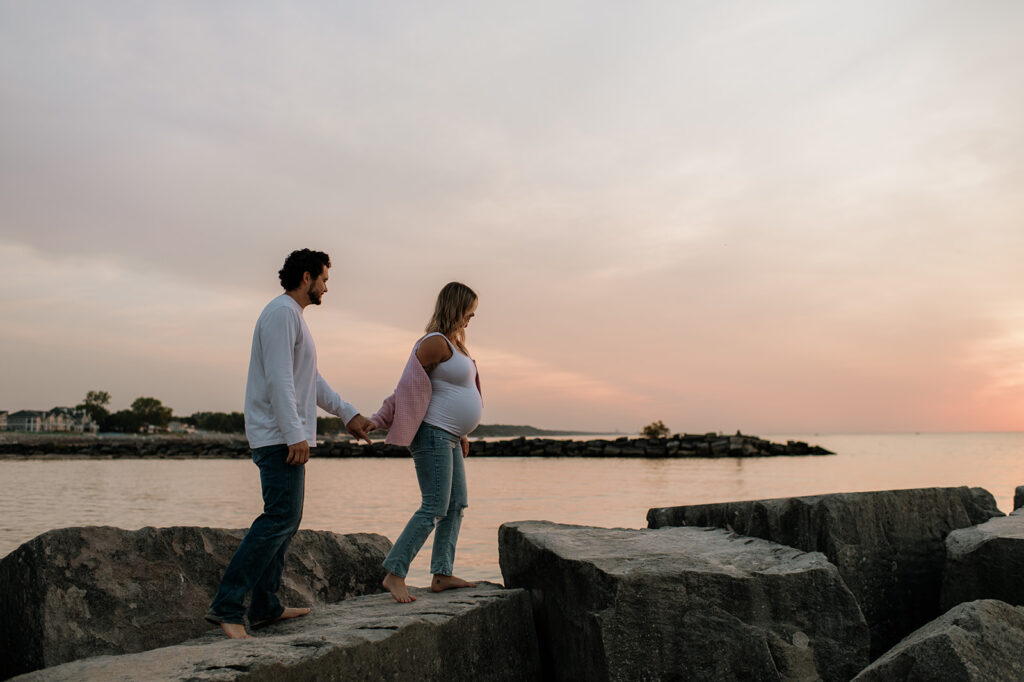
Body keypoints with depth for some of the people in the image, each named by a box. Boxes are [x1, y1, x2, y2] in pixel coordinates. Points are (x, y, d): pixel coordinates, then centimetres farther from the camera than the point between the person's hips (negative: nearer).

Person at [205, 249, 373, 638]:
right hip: (279, 435, -11)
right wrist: (296, 435, -24)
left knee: (286, 519, 12)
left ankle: (265, 607, 17)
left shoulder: (293, 316, 23)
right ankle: (227, 606, -15)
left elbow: (312, 381, 26)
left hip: (287, 437, 11)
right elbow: (279, 378, -20)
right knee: (280, 518, -15)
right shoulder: (282, 312, -10)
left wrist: (348, 414, 23)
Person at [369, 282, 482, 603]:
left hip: (448, 437, 10)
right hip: (433, 434, -10)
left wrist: (461, 434, 23)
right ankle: (394, 574, -8)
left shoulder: (453, 343, 17)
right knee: (434, 508, -11)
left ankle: (442, 575, 12)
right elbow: (407, 385, -16)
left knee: (456, 506, 10)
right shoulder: (436, 342, -13)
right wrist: (377, 421, -15)